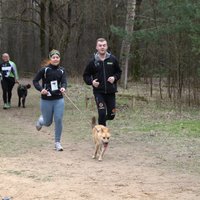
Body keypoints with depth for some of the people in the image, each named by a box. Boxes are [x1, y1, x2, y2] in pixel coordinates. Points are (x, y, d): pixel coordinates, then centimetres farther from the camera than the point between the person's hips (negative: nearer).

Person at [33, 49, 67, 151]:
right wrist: (41, 89, -18)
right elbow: (35, 81, -2)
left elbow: (64, 82, -10)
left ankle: (57, 142, 7)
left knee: (59, 120, -6)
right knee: (48, 122, 8)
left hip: (59, 99, 2)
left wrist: (63, 88, -33)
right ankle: (41, 120, 45)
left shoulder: (62, 70, 1)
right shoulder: (44, 70, -8)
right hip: (46, 100, -2)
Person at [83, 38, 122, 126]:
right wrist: (91, 82, -11)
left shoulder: (113, 59, 1)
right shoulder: (93, 61, -1)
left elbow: (119, 72, 13)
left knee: (111, 115, 5)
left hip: (111, 91, 2)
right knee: (102, 113, -13)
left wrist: (114, 78, -8)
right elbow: (86, 75, 8)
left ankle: (102, 120, 38)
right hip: (98, 92, -2)